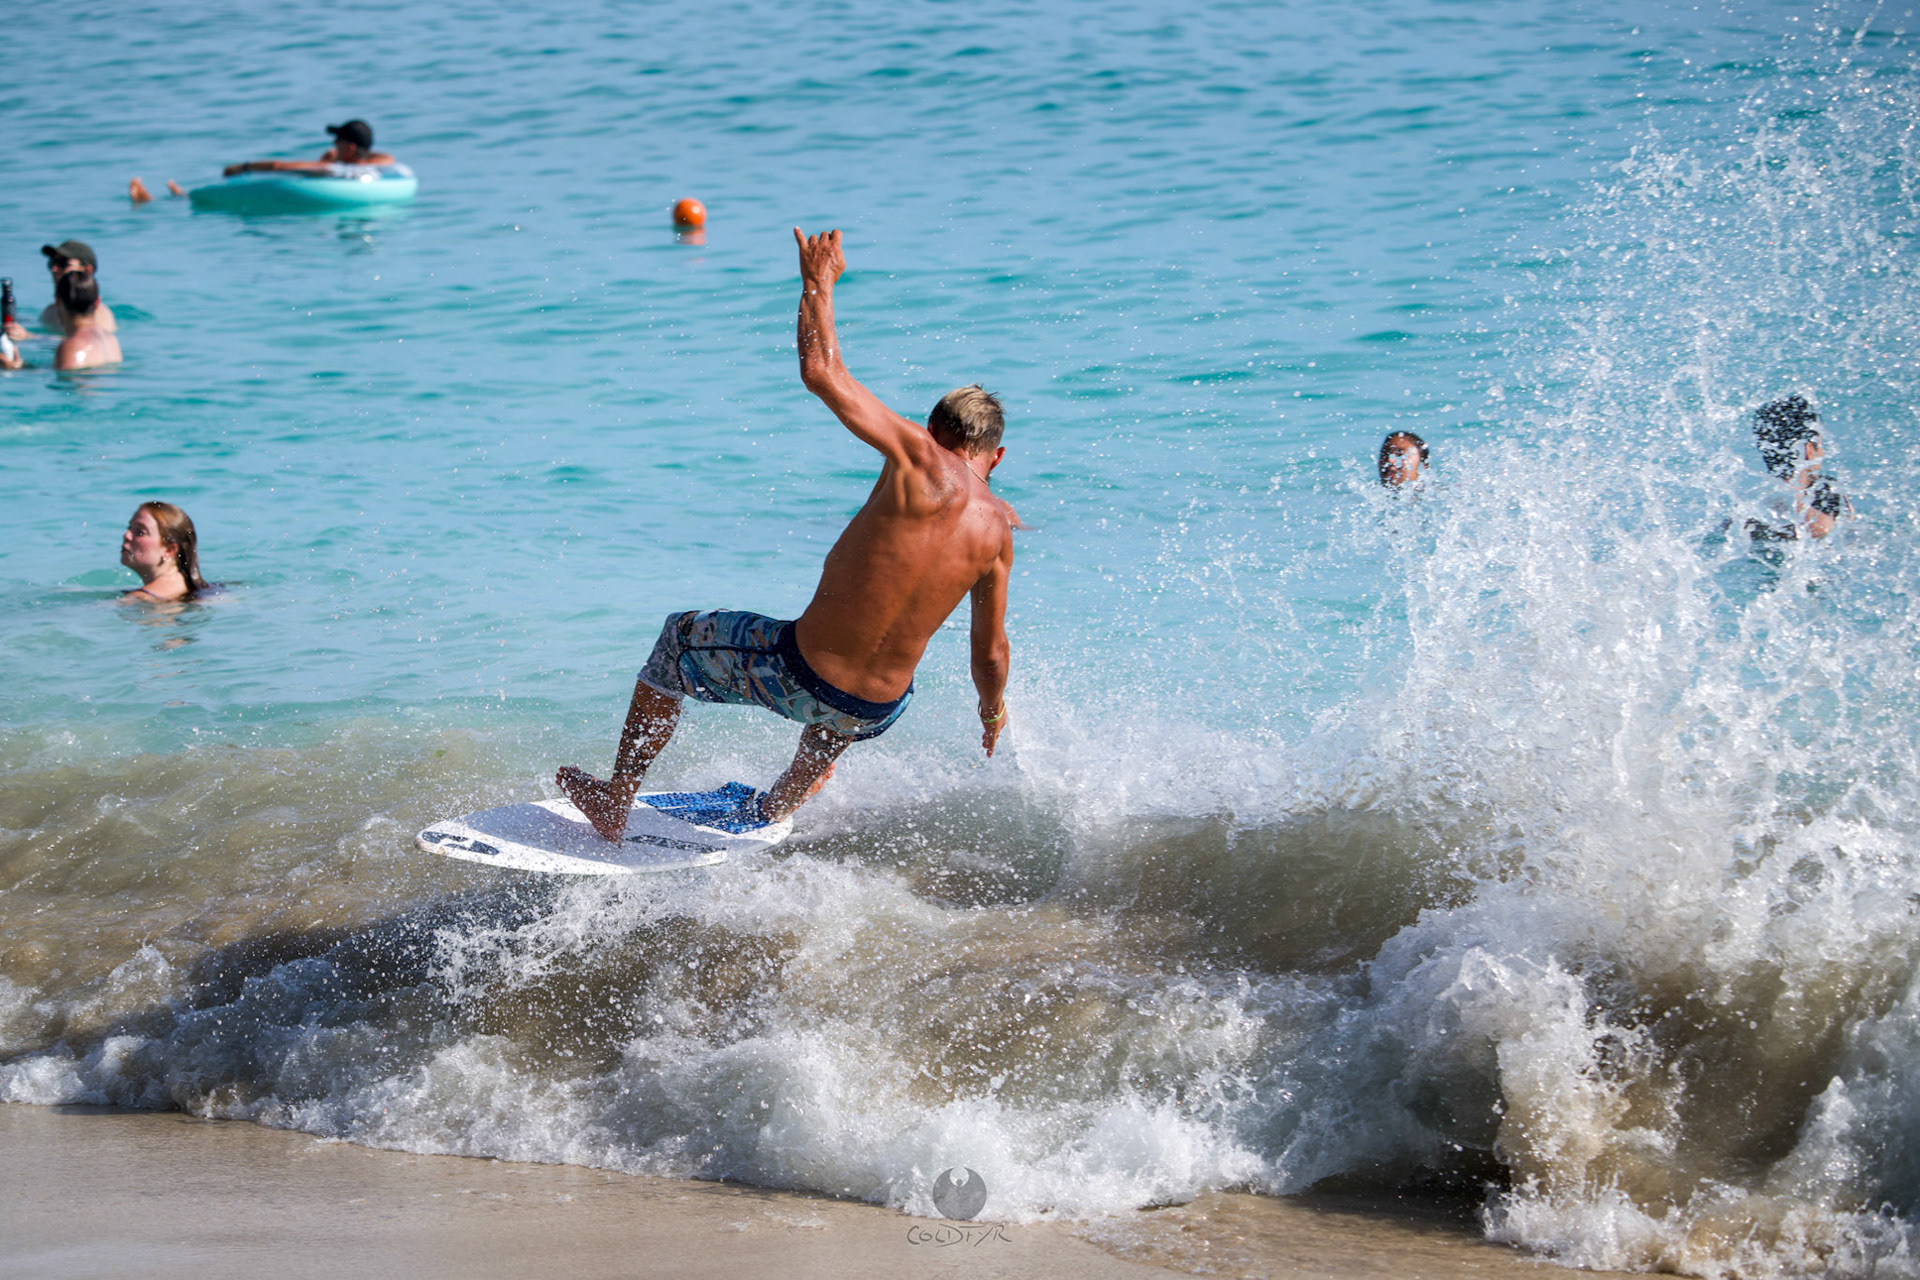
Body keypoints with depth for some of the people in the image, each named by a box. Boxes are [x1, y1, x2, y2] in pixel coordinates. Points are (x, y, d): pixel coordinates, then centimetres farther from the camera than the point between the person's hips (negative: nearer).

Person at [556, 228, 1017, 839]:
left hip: (794, 674, -4)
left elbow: (820, 371, -19)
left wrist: (819, 279, -3)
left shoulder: (922, 463, -15)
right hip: (876, 713, 4)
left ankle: (615, 799, 36)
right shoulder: (997, 531, -3)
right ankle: (777, 807, 67)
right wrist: (993, 709, 29)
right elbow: (991, 653, 8)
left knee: (678, 639, 26)